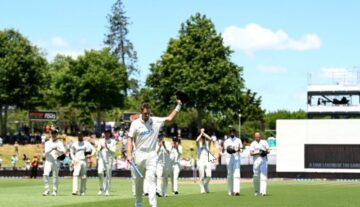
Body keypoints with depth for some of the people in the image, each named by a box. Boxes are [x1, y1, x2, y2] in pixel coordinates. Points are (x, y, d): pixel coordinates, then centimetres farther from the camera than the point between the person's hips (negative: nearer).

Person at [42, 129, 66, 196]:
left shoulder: (60, 143, 11)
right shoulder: (47, 143, 14)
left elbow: (63, 152, -3)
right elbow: (46, 151, -3)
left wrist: (57, 149, -20)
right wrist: (52, 148, -21)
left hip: (56, 161, -1)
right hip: (48, 161, 1)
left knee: (55, 176, -2)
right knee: (45, 174, -16)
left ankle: (55, 191, 5)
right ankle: (46, 190, -11)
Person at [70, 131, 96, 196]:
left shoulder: (86, 143, 10)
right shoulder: (74, 144, 10)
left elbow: (93, 149, 7)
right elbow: (72, 153, 12)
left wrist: (91, 155, -12)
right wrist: (74, 160, -5)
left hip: (84, 161, 2)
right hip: (77, 161, -2)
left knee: (83, 177, 4)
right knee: (75, 175, -18)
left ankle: (82, 191, 13)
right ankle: (75, 190, -28)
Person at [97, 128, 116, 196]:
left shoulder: (113, 142, 8)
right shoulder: (100, 141, 15)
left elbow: (113, 151, -2)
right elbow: (98, 151, 7)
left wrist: (107, 148, -17)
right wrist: (101, 148, -14)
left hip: (109, 159, -1)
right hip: (101, 159, 1)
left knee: (108, 175, -2)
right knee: (100, 172, -18)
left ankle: (107, 191, 4)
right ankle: (101, 189, -5)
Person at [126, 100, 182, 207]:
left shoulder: (155, 121, 3)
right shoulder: (135, 123, -2)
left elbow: (170, 118, 2)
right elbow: (130, 139, -2)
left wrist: (178, 106, -8)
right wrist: (129, 154, -13)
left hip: (151, 154, 0)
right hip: (139, 154, 0)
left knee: (152, 178, -11)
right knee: (139, 180, 9)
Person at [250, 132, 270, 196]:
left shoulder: (264, 142, 13)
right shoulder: (253, 144, 7)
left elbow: (268, 151, 11)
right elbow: (251, 153, -2)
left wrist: (265, 152, -11)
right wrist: (258, 153, -18)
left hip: (264, 160, 0)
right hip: (256, 160, 0)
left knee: (264, 175, -10)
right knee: (256, 176, 0)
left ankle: (263, 191, -17)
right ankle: (257, 191, 14)